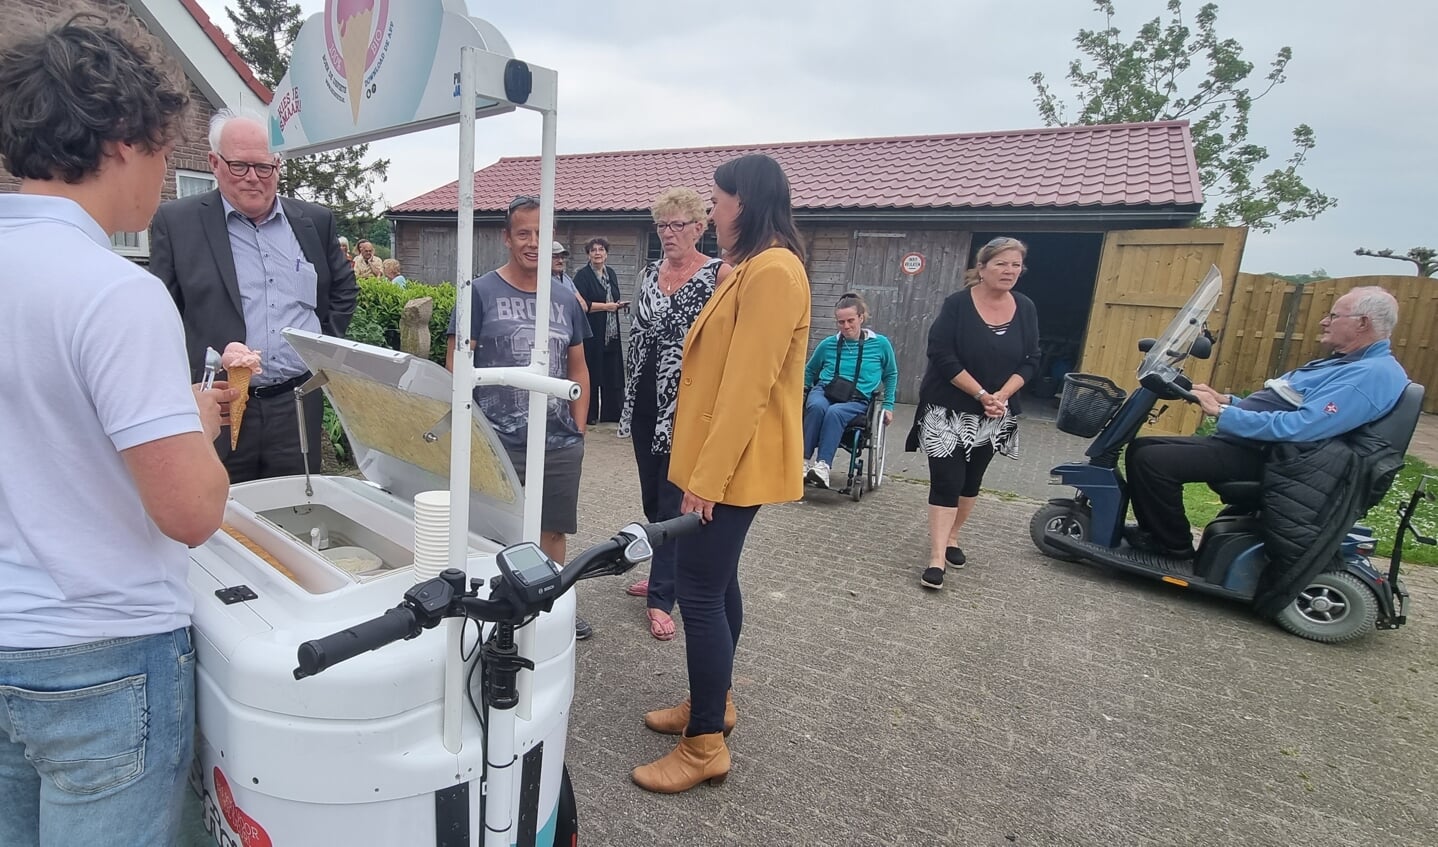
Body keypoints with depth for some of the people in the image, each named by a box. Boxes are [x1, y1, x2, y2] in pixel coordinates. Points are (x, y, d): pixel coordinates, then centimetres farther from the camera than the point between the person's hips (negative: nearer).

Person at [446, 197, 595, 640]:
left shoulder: (566, 297, 10)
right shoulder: (481, 293, -2)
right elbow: (455, 366, -4)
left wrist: (578, 428, 8)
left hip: (561, 444, 4)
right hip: (498, 444, -4)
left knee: (552, 532, 15)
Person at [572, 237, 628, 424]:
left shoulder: (611, 273, 13)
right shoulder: (582, 275, -7)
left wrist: (619, 304, 3)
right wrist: (606, 306, -14)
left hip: (611, 333, 6)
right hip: (591, 333, -6)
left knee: (612, 374, 7)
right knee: (591, 374, -1)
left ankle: (611, 413, 16)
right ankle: (589, 415, 9)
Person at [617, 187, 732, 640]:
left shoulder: (720, 274, -8)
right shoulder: (648, 274, 12)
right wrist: (631, 396, 17)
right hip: (646, 401, 7)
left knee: (674, 500, -2)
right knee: (653, 497, 15)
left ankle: (661, 597, 9)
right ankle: (666, 575, 33)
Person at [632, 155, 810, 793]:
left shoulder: (773, 271, -17)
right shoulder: (754, 268, 17)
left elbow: (747, 386, -23)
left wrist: (707, 477, -22)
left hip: (732, 467, -11)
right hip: (722, 462, 11)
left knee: (700, 591, -4)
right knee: (716, 582, 18)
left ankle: (705, 746, 12)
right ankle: (713, 702, 35)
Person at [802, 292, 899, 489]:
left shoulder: (880, 344, 6)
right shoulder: (828, 344, 10)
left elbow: (891, 375, 22)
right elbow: (809, 371, 27)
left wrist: (888, 405, 17)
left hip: (856, 401, -1)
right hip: (824, 391, 2)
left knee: (835, 412, -37)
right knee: (817, 406, -36)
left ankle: (822, 466, -45)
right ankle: (803, 462, -36)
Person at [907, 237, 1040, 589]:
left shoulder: (1025, 309, 2)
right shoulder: (957, 304, -11)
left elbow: (1030, 361, 2)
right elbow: (942, 355, -18)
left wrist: (1001, 396, -15)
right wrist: (982, 394, -20)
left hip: (995, 414, 5)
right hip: (949, 410, -5)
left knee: (971, 480, 15)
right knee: (946, 480, -8)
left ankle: (951, 537, 33)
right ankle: (937, 557, -6)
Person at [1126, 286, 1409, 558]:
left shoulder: (1373, 373, -14)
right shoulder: (1346, 363, 21)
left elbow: (1297, 427, -26)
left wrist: (1222, 412, -21)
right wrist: (1225, 400, 11)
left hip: (1262, 455, -11)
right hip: (1243, 441, 11)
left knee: (1150, 460, -24)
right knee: (1141, 448, 4)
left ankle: (1175, 545, -3)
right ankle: (1158, 531, 13)